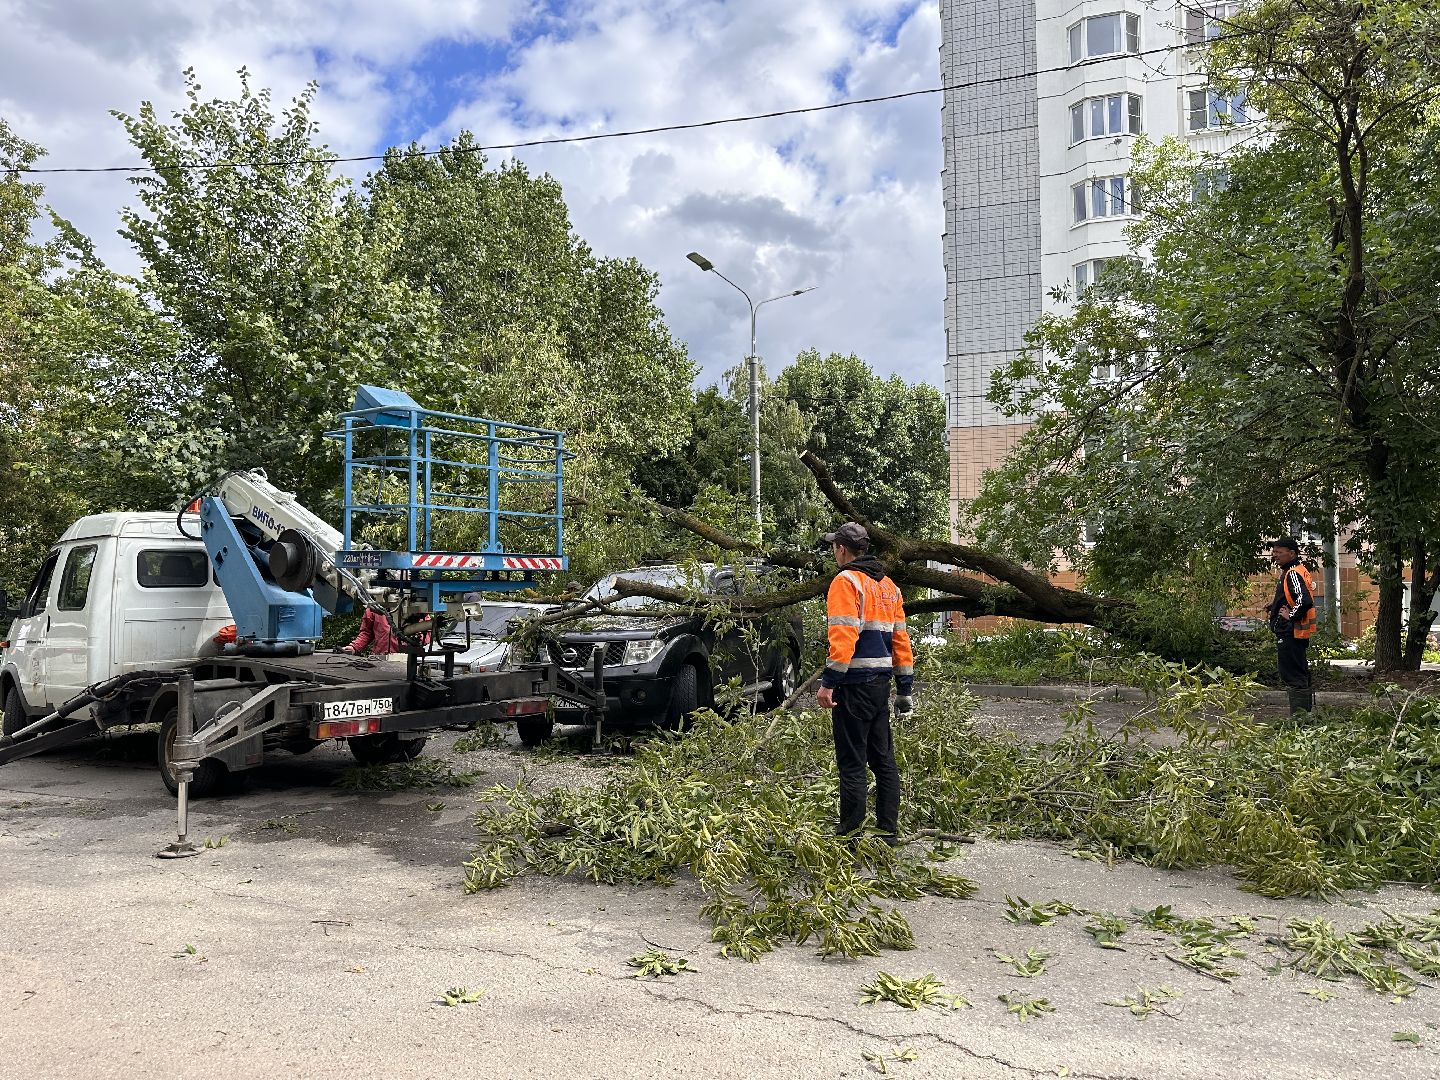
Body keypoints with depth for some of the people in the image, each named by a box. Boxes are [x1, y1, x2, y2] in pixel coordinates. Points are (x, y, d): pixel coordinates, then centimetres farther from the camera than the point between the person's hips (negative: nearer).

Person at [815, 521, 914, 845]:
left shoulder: (846, 581, -9)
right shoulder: (887, 585, 17)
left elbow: (843, 636, -20)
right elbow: (900, 637, 17)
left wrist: (829, 682, -21)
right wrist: (905, 686, 19)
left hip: (855, 684, -8)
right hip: (881, 682, 8)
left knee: (852, 762, -3)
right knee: (883, 758, 14)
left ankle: (850, 833, 2)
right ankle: (888, 830, 20)